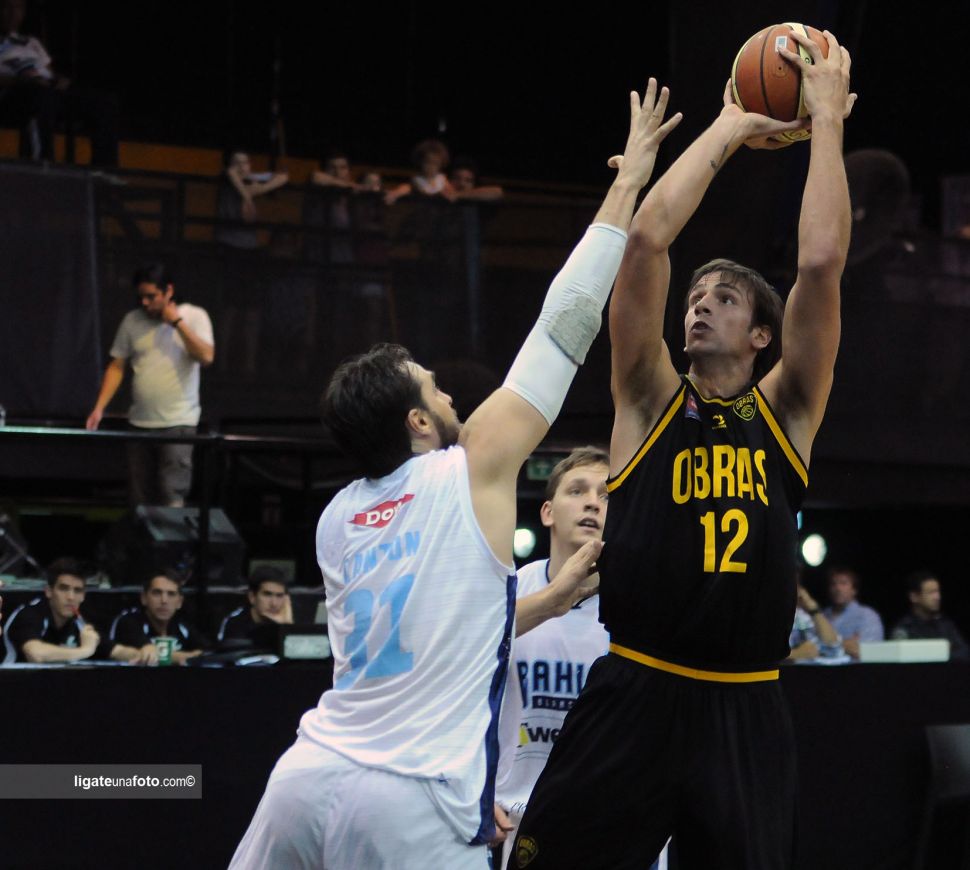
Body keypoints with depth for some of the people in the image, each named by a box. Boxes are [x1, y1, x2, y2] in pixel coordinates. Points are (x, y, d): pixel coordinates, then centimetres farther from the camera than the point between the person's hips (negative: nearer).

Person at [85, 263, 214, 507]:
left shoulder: (194, 316, 0)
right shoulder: (132, 321, 9)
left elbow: (206, 357, -14)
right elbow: (116, 367, 11)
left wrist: (177, 322, -13)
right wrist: (99, 408, 2)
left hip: (177, 423, -4)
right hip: (140, 423, 4)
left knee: (172, 499, -14)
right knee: (139, 501, 7)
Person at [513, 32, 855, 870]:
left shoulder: (785, 412, 8)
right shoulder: (650, 401, 6)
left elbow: (822, 263, -3)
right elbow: (648, 240, -4)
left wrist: (827, 120, 2)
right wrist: (730, 127, 4)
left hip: (745, 713, 2)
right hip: (634, 698, -1)